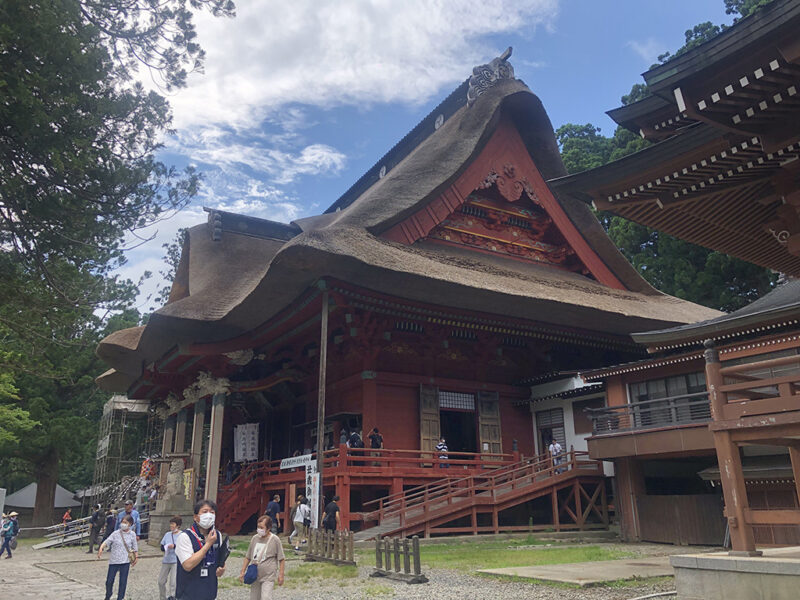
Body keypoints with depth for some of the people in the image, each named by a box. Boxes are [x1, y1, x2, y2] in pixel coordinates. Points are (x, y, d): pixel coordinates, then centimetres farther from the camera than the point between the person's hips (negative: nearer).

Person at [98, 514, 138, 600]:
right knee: (109, 581, 8)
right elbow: (106, 542, -11)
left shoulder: (132, 534, 0)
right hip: (114, 560, 0)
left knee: (123, 582, 4)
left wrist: (136, 557, 6)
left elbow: (135, 547, 8)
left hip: (125, 561, 0)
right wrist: (101, 548, -29)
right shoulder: (116, 533, -3)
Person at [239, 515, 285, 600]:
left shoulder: (275, 540, -9)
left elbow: (281, 559, -4)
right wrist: (242, 572, 9)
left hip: (268, 577, -5)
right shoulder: (255, 538, 4)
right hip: (254, 576, 5)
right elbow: (248, 557, 13)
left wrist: (281, 574, -7)